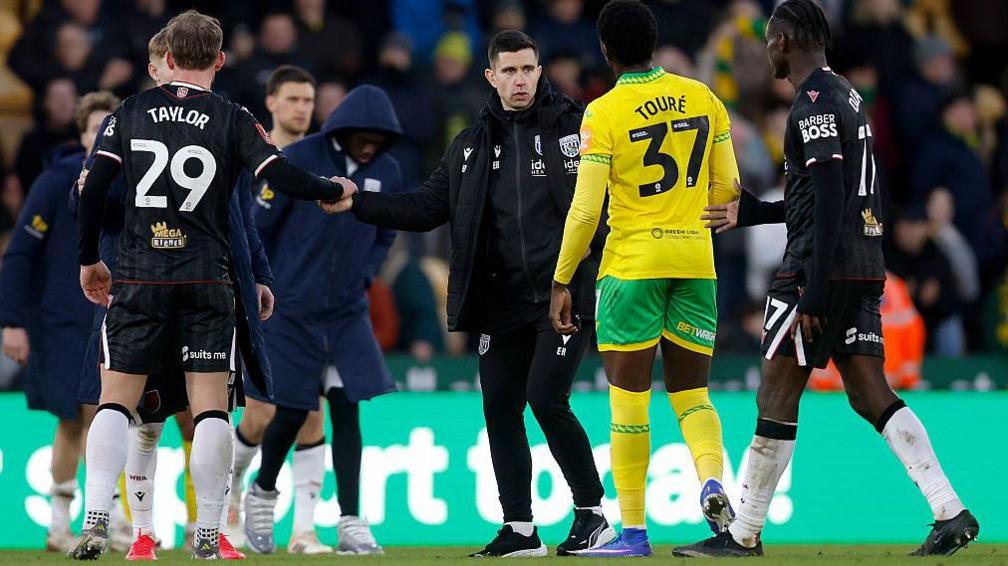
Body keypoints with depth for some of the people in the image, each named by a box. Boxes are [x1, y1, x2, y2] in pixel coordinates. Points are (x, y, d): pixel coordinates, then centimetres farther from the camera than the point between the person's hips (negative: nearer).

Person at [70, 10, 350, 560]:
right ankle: (208, 535, 1)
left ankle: (94, 523, -8)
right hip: (207, 278, -1)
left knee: (116, 401, 5)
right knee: (210, 406, 3)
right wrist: (335, 190, 12)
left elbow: (93, 189, 1)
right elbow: (284, 177, -8)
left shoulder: (132, 111, 5)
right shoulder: (233, 119, -1)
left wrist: (88, 260, 13)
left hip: (139, 277, 1)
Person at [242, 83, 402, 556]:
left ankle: (351, 523, -5)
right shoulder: (299, 160, -12)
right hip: (291, 310, -3)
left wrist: (362, 278, 4)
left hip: (347, 313, 3)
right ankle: (262, 495, 26)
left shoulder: (386, 172, 1)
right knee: (292, 411, 1)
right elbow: (258, 225, -7)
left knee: (347, 408, -4)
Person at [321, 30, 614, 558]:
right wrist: (357, 203, 3)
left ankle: (592, 512, 0)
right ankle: (519, 529, 12)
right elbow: (426, 208, 12)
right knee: (500, 408, 4)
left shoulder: (574, 128, -1)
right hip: (503, 302, 5)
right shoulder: (471, 146, 12)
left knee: (545, 397, -14)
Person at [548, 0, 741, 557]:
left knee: (628, 398, 3)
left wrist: (561, 282, -3)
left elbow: (585, 210, -11)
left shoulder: (604, 113, -9)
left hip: (633, 260, -4)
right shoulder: (703, 98, 4)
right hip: (695, 257, 4)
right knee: (690, 392, 12)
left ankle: (633, 531, 4)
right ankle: (711, 476, -17)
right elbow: (727, 189, 10)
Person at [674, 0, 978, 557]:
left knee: (776, 398, -3)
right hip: (864, 268, 9)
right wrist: (750, 212, 29)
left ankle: (743, 535, 3)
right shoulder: (846, 95, 18)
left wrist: (813, 292, -22)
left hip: (822, 267, -9)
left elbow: (830, 200, -20)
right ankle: (950, 512, -7)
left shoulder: (814, 101, -12)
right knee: (871, 395, 5)